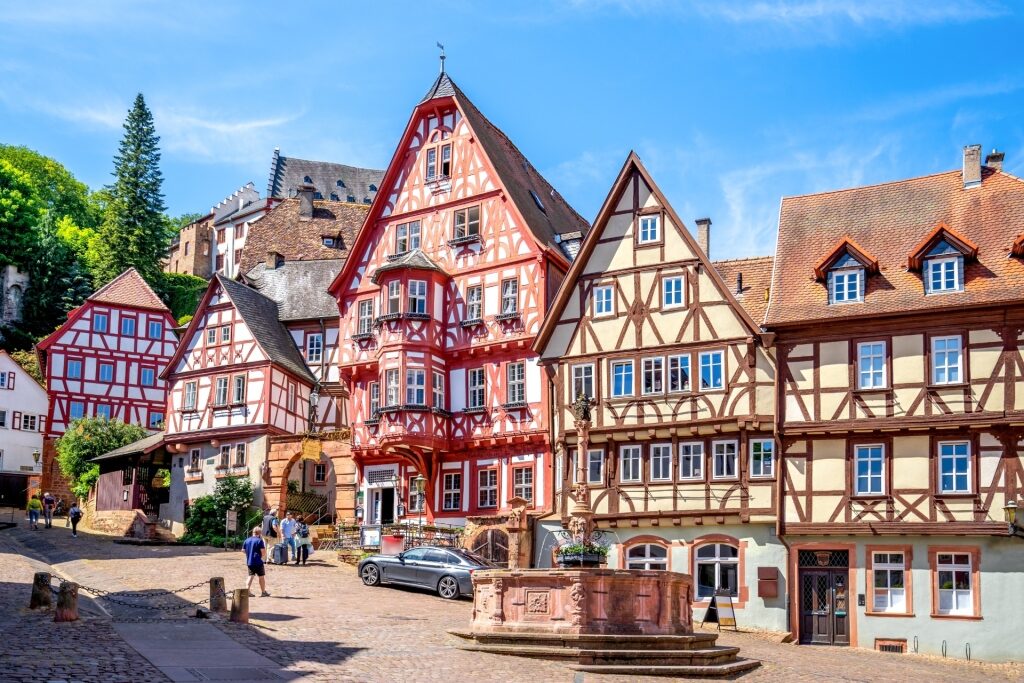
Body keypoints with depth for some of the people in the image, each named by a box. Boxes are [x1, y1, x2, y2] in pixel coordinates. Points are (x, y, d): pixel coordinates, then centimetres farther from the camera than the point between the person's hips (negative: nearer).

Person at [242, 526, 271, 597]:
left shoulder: (247, 540, 7)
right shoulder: (259, 540, -12)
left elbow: (243, 550, 13)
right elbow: (263, 551, -16)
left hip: (249, 562, 6)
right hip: (258, 562, -6)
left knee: (250, 576, 11)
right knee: (261, 576, 7)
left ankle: (247, 591, 0)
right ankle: (263, 592, 13)